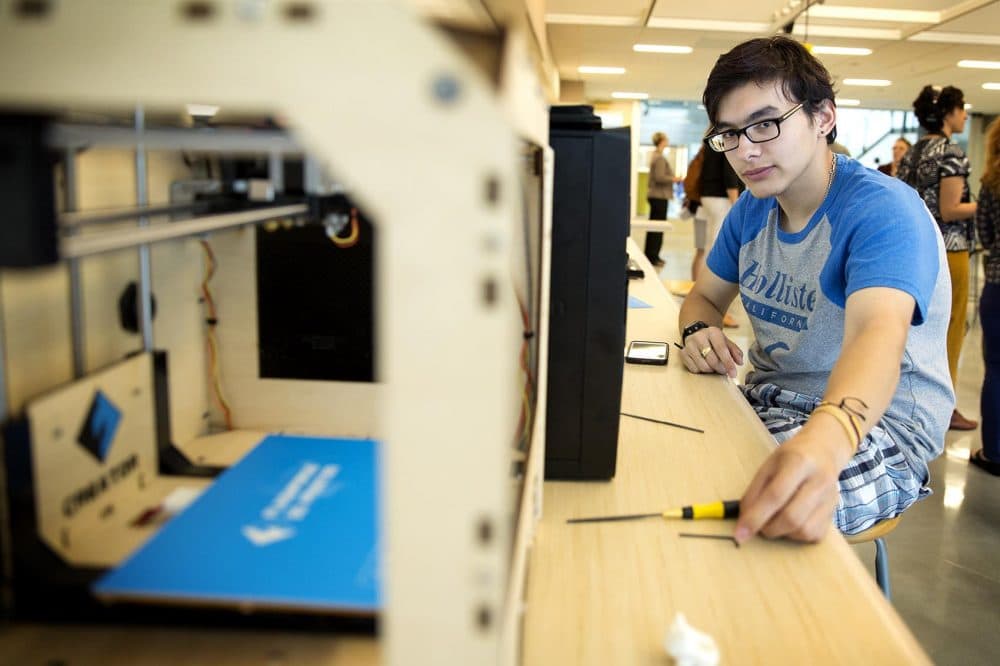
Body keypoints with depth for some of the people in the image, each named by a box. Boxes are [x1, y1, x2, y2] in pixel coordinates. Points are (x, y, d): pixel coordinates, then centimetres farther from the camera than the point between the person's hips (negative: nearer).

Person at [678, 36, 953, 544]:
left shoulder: (884, 210, -19)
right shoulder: (750, 211, 5)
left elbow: (879, 335, -37)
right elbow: (704, 297, 16)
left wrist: (826, 439, -59)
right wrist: (699, 331, -11)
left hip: (878, 422, -7)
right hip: (767, 401, 7)